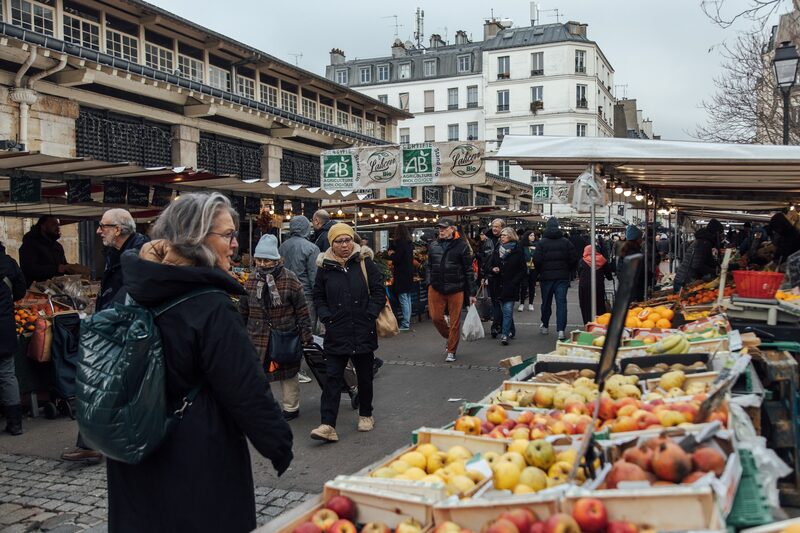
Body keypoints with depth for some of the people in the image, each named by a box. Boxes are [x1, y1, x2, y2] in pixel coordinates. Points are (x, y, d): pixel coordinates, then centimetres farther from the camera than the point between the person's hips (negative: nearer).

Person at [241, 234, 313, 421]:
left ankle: (291, 408, 28)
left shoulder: (290, 279, -9)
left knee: (288, 373, 12)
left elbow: (302, 310, -7)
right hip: (258, 337, 3)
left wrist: (305, 335, -8)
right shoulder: (252, 280, 3)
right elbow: (243, 310, 11)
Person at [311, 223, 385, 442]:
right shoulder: (324, 267, 2)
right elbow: (318, 298, 11)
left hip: (363, 333, 0)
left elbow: (379, 292, 1)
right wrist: (327, 318, -3)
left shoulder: (364, 262, -1)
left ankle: (366, 415, 33)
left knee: (365, 377, 14)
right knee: (332, 378, -4)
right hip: (336, 334, 0)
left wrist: (370, 316, -8)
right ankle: (328, 425, -5)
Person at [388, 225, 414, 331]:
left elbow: (396, 259, -19)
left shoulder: (400, 243, -15)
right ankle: (407, 321, 21)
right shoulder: (409, 243, 10)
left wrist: (391, 254, 1)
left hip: (401, 275, -9)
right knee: (408, 299, 14)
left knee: (403, 300, -6)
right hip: (409, 273, 9)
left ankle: (405, 324, -5)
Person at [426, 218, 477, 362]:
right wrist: (430, 282, 2)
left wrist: (471, 293, -3)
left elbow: (468, 270, -3)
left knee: (455, 321, 3)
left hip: (455, 289, -3)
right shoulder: (433, 246, 7)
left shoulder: (462, 246, -5)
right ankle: (449, 337, 33)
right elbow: (429, 266, 18)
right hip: (435, 289, 4)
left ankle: (451, 351, 17)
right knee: (436, 317, 4)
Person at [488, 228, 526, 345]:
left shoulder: (518, 252, -4)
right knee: (505, 310, 12)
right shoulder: (497, 251, 11)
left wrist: (514, 282, -13)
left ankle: (505, 335, -12)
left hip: (511, 287, -5)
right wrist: (493, 270, -5)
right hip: (499, 286, 5)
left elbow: (523, 270, -4)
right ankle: (511, 331, 27)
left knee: (508, 310, -11)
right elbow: (491, 266, 18)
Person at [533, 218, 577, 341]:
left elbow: (536, 260, -11)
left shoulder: (542, 242, -7)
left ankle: (544, 326, 29)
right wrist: (568, 271, 14)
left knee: (546, 302, 15)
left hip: (546, 276, 0)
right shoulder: (566, 242, -1)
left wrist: (540, 271, 8)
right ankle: (561, 330, -10)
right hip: (562, 277, 0)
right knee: (561, 303, -2)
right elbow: (574, 258, -1)